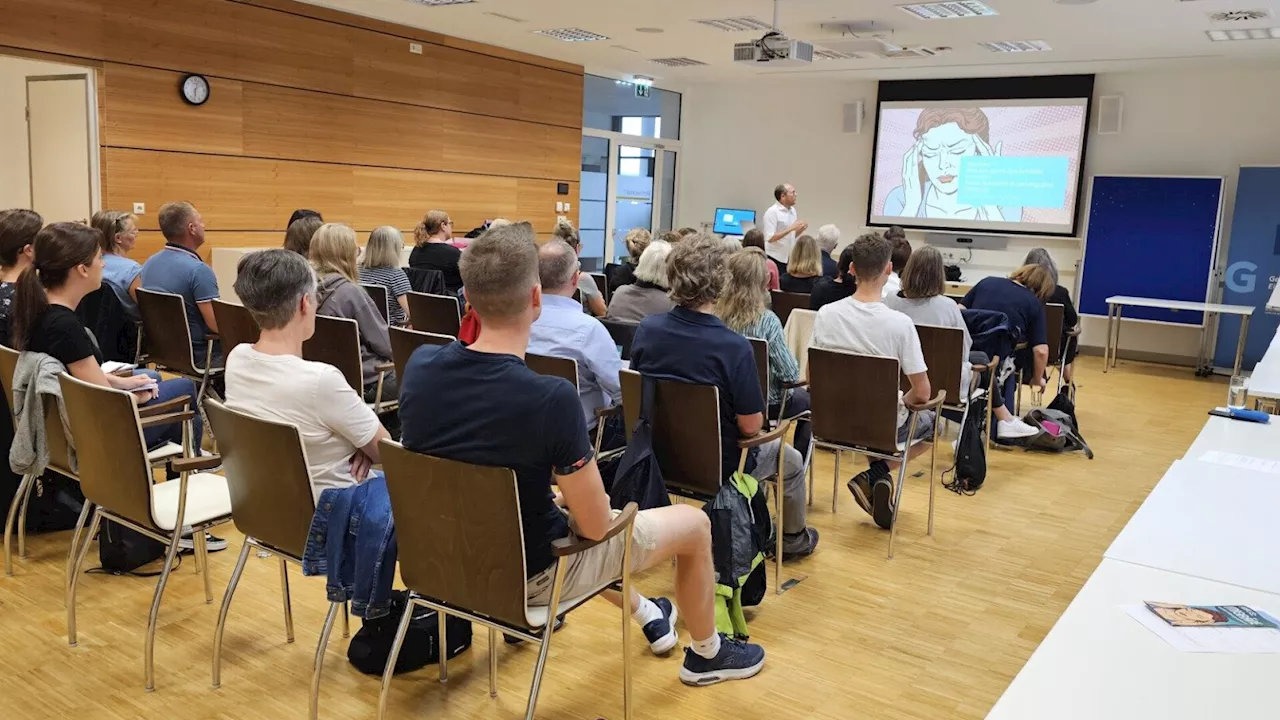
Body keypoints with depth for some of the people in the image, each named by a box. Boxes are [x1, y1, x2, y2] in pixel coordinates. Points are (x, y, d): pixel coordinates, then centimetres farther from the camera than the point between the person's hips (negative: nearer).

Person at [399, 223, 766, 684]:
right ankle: (706, 653, 38)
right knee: (694, 522, 12)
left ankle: (646, 614, 52)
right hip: (527, 574, -6)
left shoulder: (419, 367, -13)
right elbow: (595, 524, -20)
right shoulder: (552, 397, -32)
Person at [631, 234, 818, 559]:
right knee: (790, 459, 26)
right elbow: (751, 426, -22)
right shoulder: (734, 347, -30)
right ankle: (793, 538, 46)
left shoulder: (646, 329, -14)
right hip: (716, 465, -5)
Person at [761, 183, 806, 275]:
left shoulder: (792, 210, 12)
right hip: (776, 259, -7)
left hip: (789, 258, 7)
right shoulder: (772, 212, -12)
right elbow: (770, 238, -19)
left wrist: (801, 229, -2)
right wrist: (791, 228, -22)